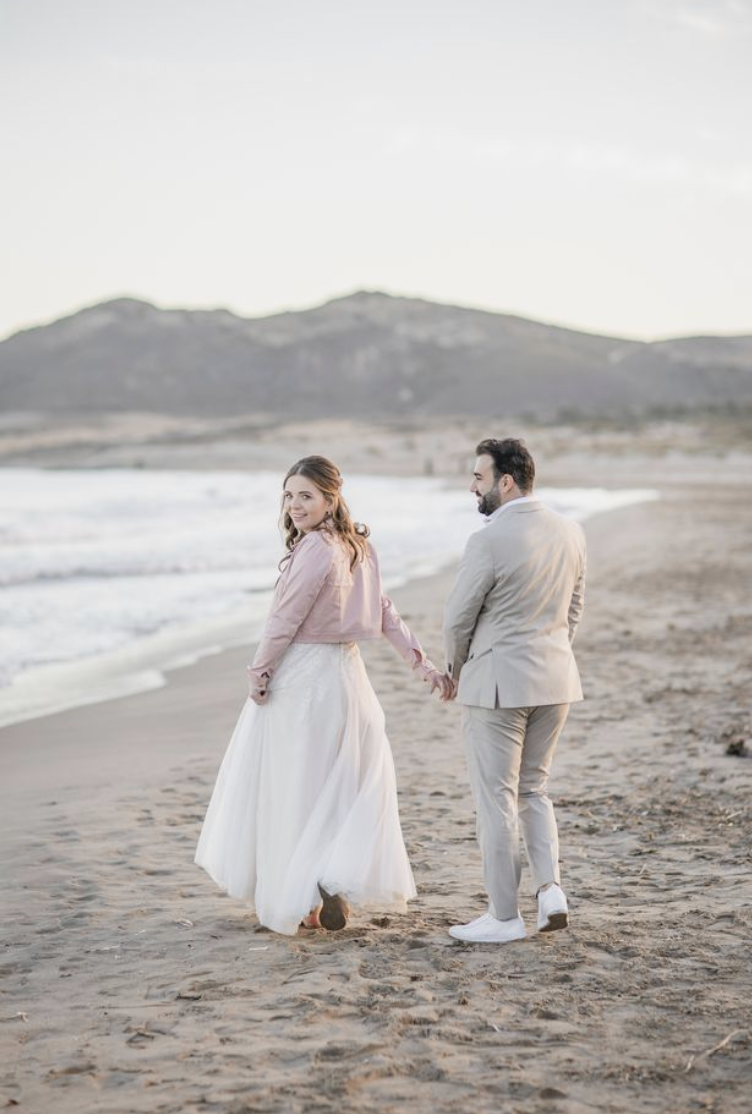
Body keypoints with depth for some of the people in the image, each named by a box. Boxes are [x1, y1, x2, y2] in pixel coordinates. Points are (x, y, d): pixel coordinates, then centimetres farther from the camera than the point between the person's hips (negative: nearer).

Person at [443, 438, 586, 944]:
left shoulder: (489, 541, -18)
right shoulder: (570, 532, 4)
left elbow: (459, 617, -10)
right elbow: (575, 607, 12)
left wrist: (456, 669, 8)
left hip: (499, 680, -7)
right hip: (557, 677, 7)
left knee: (496, 799, 4)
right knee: (533, 789, 21)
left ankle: (505, 917, 11)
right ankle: (551, 888, 7)